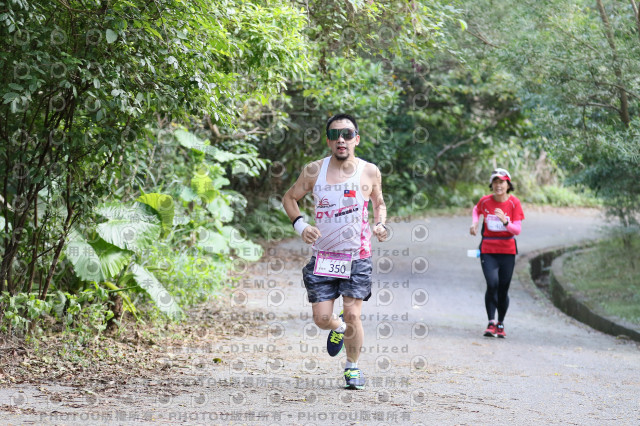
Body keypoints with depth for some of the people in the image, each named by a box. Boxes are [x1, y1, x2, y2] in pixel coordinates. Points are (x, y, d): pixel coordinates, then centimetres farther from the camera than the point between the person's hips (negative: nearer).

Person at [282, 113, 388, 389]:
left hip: (357, 257, -1)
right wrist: (300, 225, -7)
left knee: (352, 314, -10)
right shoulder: (314, 171, -2)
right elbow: (289, 198, 11)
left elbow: (379, 203, 18)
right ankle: (338, 328, 35)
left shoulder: (369, 172, 0)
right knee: (321, 319, -2)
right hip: (323, 255, 1)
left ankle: (352, 367, 13)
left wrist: (381, 224, -3)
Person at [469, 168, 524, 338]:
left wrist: (505, 221, -29)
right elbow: (477, 210, 22)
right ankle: (491, 323, -12)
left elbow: (517, 230, -11)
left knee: (503, 290, 4)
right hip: (488, 250, 0)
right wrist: (474, 223, 4)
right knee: (492, 284, -19)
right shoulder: (485, 201, -3)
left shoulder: (514, 203, -6)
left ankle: (501, 324, 24)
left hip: (507, 251, 0)